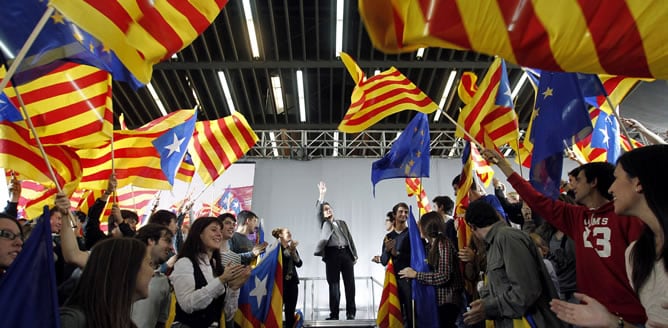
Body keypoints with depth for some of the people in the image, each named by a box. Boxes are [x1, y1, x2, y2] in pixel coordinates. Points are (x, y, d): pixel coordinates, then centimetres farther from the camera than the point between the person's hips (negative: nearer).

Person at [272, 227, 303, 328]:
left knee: (291, 311, 6)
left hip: (292, 282, 6)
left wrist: (293, 252, -7)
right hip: (281, 282, -5)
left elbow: (299, 264, 7)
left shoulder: (292, 248, 16)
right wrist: (289, 249, -19)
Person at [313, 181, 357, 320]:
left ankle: (351, 313, 7)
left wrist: (354, 255, 10)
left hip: (346, 253, 3)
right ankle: (334, 314, 3)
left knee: (350, 284, 0)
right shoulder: (323, 223, 14)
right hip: (332, 254, -2)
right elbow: (318, 211, -4)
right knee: (334, 285, -2)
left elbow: (349, 238, 19)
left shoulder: (342, 223, 23)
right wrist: (322, 195, -13)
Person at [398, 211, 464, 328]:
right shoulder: (432, 244, 11)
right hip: (439, 298, 8)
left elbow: (444, 276, -22)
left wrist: (416, 274, -18)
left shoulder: (443, 243, -16)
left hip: (448, 300, -8)